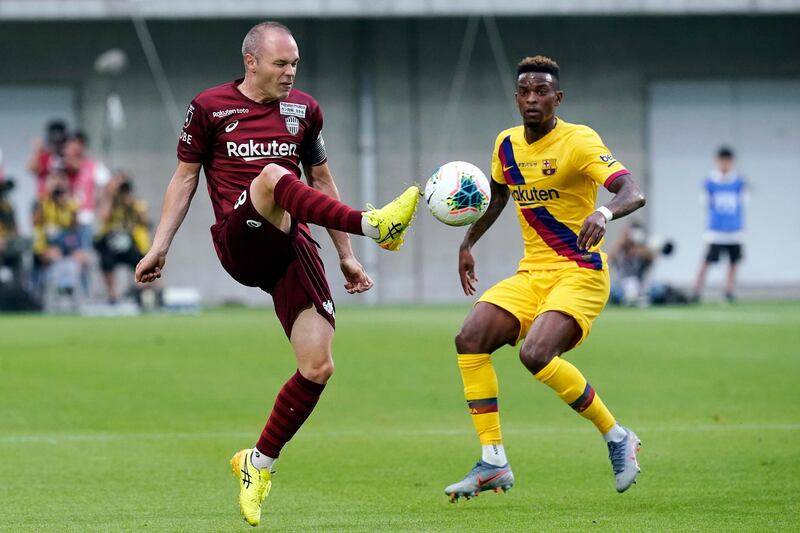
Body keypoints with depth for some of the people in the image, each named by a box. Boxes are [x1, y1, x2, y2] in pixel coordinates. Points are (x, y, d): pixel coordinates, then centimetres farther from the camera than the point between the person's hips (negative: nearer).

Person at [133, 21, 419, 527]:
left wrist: (346, 256, 21)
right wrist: (159, 247, 4)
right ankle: (373, 224, -50)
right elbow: (185, 177, 12)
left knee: (318, 368, -9)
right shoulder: (210, 107, 4)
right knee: (272, 175, -35)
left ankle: (259, 463, 9)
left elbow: (321, 181, 22)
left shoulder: (303, 109, 14)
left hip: (293, 248, 4)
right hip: (240, 243, -4)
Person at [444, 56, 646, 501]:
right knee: (471, 339, -14)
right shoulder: (507, 145, 8)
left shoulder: (578, 142, -13)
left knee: (536, 354, -28)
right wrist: (468, 244, 27)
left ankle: (618, 438, -7)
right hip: (531, 275, 7)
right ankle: (493, 463, -8)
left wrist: (604, 212, -45)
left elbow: (634, 193, -25)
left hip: (580, 274, -7)